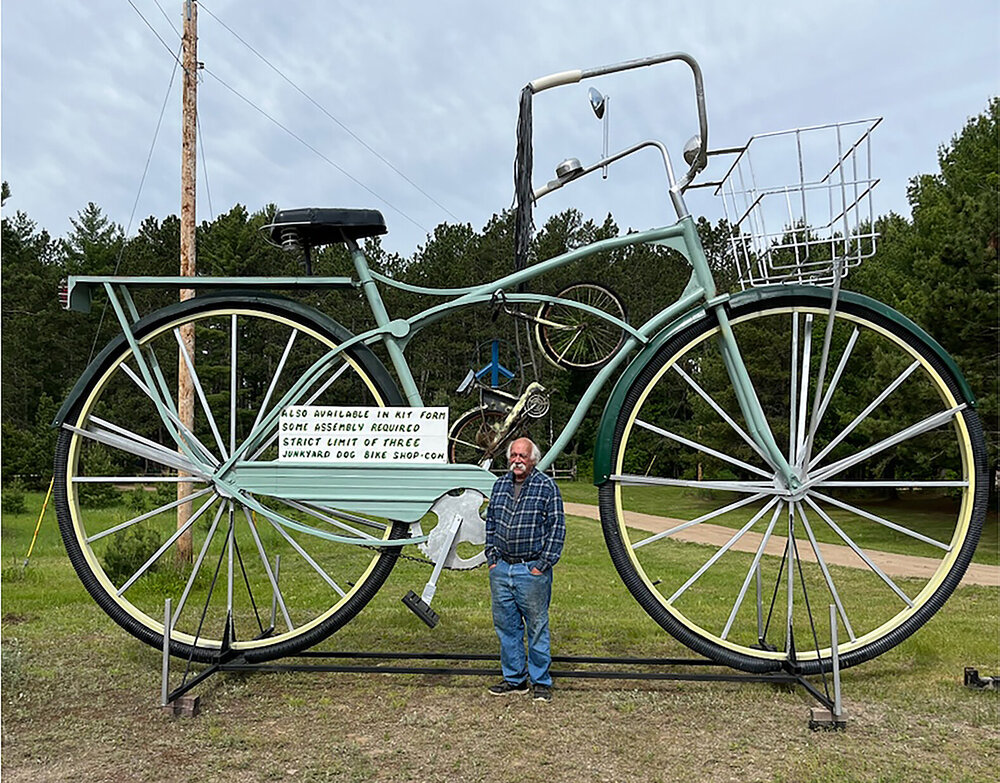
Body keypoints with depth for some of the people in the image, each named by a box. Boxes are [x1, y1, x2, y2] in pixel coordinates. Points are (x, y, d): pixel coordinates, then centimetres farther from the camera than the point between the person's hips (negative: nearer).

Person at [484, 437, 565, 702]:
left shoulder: (547, 487, -5)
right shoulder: (500, 484, 11)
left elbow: (557, 528, -7)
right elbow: (490, 522, 17)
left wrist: (542, 565, -10)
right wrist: (492, 558, 9)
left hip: (532, 570, -5)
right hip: (501, 569, 5)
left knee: (537, 628, 3)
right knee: (506, 627, 11)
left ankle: (541, 682, 17)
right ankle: (514, 679, 24)